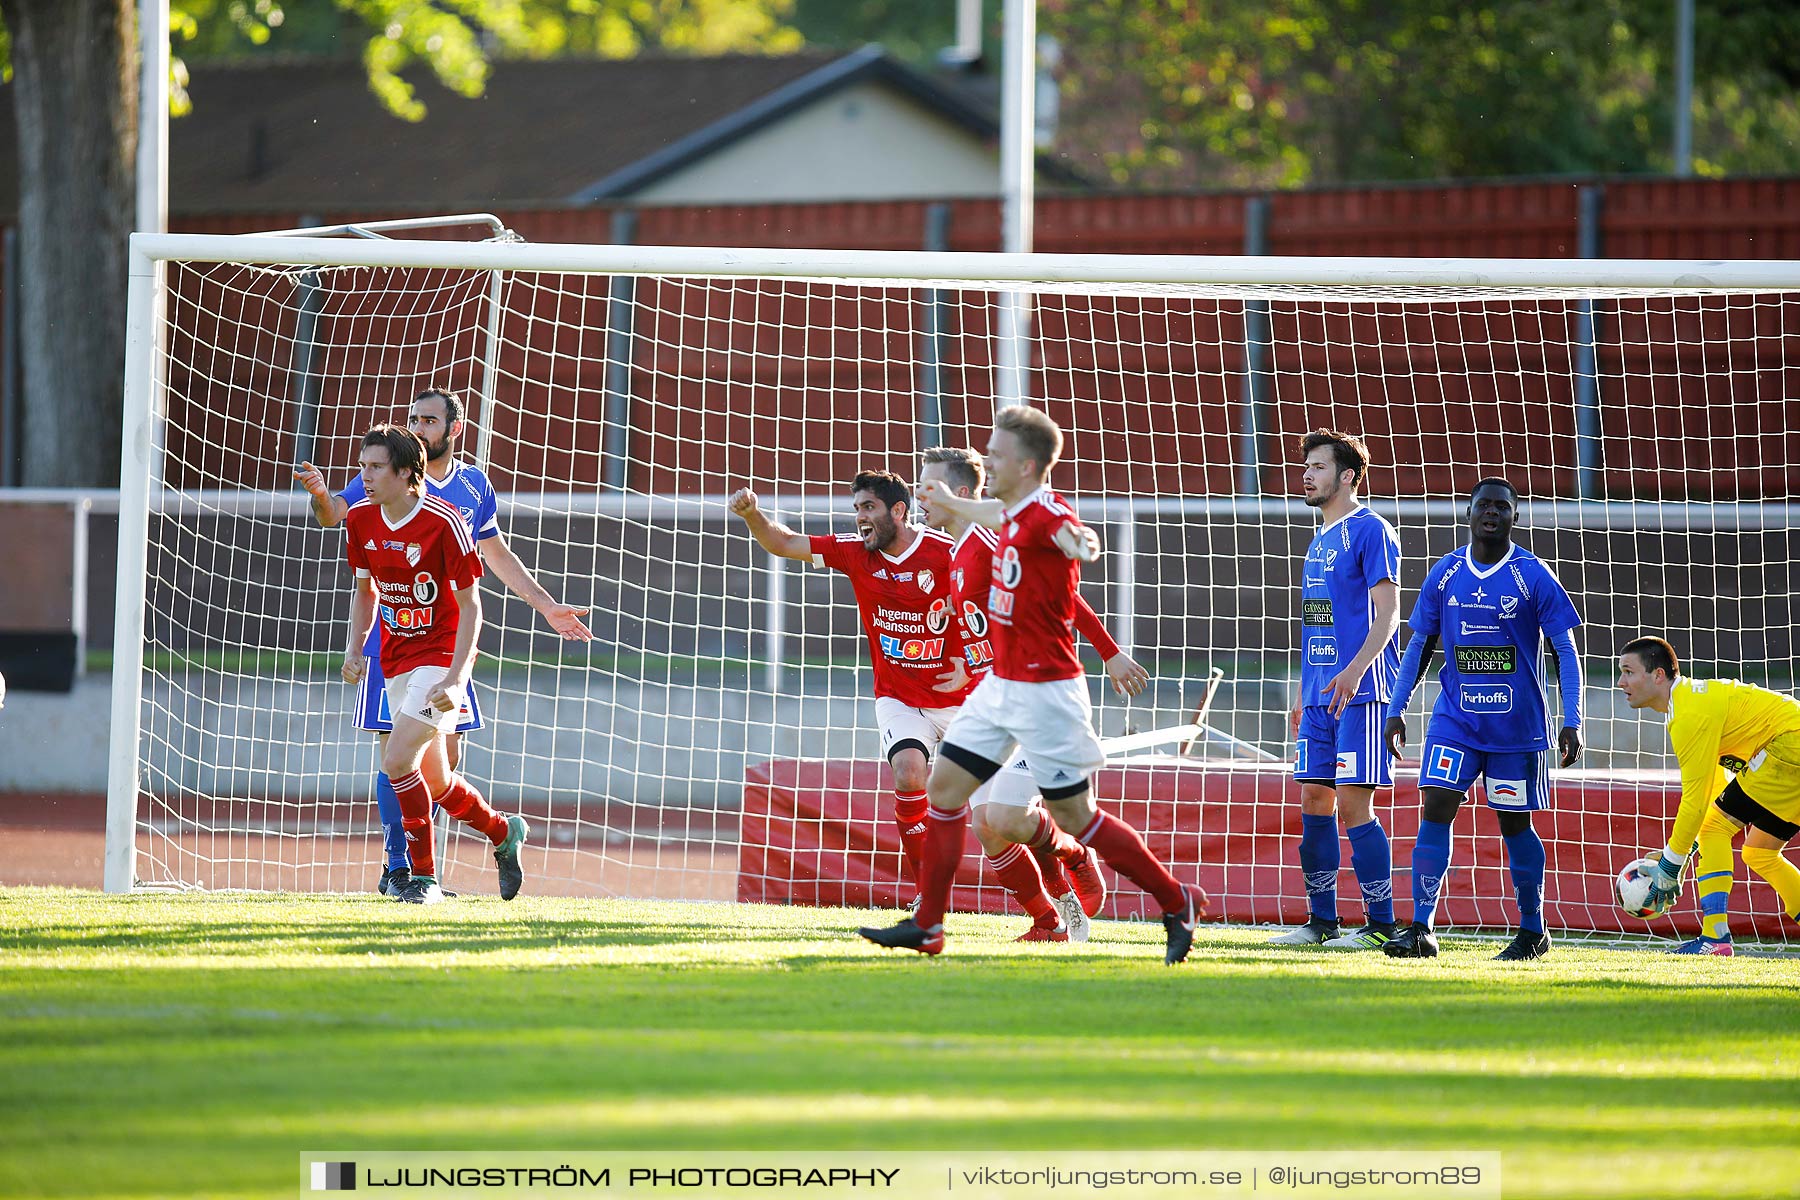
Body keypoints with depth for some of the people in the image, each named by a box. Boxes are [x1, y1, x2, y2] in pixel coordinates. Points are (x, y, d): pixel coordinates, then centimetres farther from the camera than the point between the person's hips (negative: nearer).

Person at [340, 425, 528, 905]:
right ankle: (503, 832, 39)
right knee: (434, 782, 13)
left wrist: (455, 679, -21)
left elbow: (470, 605, -14)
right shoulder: (360, 521, -2)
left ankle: (424, 877, -7)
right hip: (396, 661, 7)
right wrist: (355, 648, 2)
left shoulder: (444, 523, -20)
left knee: (398, 761, -20)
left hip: (441, 655, -7)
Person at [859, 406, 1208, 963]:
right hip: (1000, 685, 9)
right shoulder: (1015, 514, 8)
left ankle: (1176, 902, 10)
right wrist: (950, 503, 52)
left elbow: (1074, 536, -45)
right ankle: (927, 926, 11)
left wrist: (1080, 543, -68)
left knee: (1075, 816, -4)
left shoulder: (1048, 514, -20)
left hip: (1045, 691, -9)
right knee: (945, 786, 6)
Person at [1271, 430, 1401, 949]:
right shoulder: (1320, 541, 20)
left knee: (1353, 802, -11)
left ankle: (1381, 925, -7)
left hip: (1362, 692, -9)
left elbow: (1386, 613, -15)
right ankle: (1321, 921, 14)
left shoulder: (1370, 531, -7)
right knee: (1314, 800, 7)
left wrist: (1354, 670, -27)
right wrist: (1304, 692, 23)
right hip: (1321, 693, 9)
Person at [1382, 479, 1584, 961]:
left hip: (1517, 725, -2)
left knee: (1515, 823, 5)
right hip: (1455, 718, 2)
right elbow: (1420, 645, 12)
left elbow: (1565, 651, -5)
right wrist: (1396, 710, 6)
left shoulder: (1534, 577, -6)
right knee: (1435, 808, -12)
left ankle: (1533, 931, 21)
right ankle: (1421, 929, -13)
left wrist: (1572, 721, -13)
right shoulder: (1445, 573, 4)